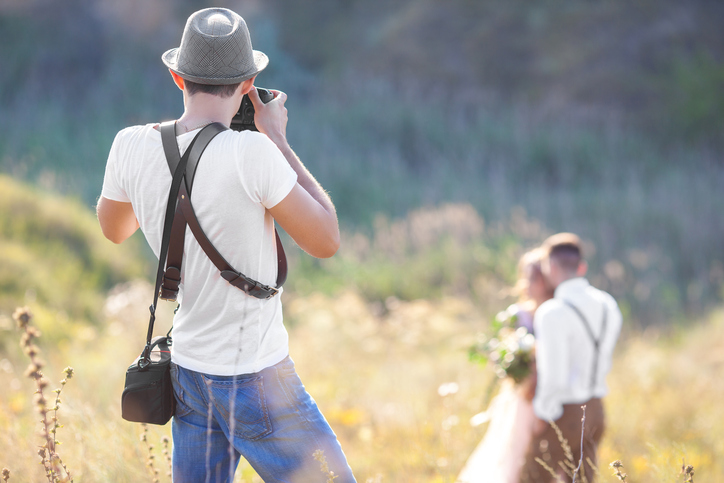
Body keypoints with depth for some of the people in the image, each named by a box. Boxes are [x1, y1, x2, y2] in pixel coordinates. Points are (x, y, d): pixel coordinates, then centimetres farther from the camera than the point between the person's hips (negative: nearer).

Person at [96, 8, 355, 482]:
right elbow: (326, 241, -11)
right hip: (256, 382, -6)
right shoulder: (253, 152, -23)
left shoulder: (133, 146, -7)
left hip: (187, 370, 6)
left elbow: (114, 229, 15)